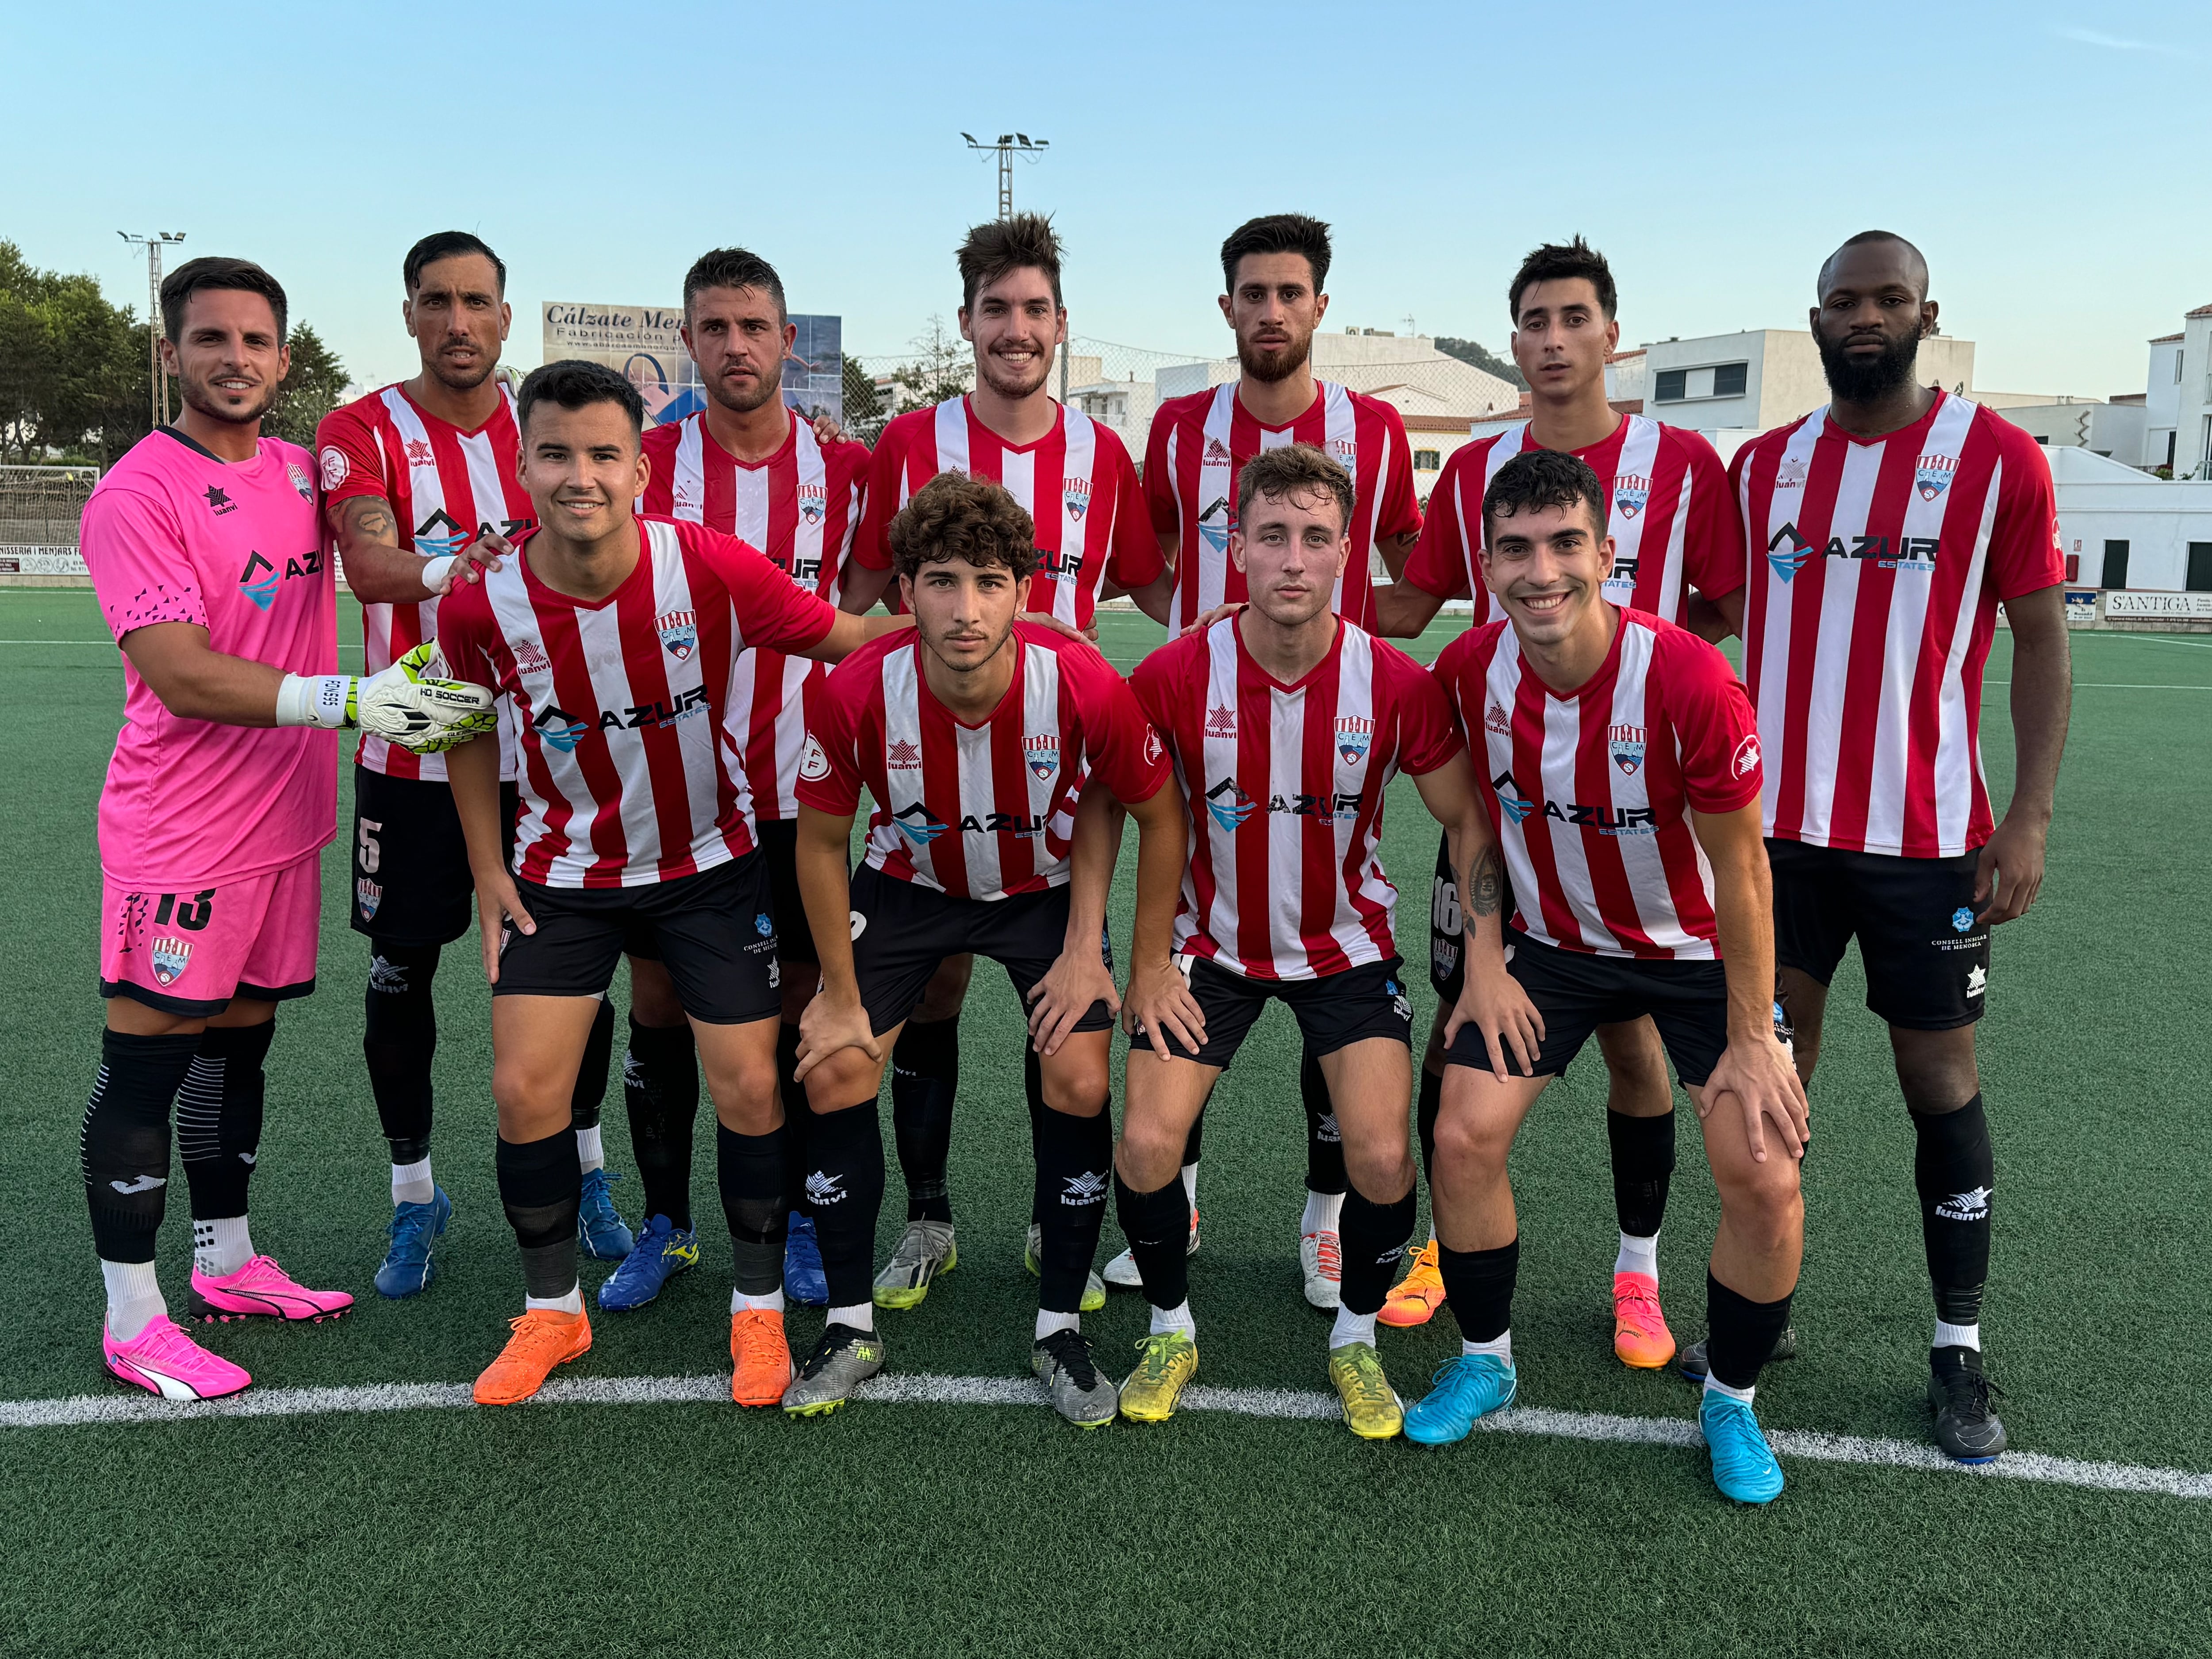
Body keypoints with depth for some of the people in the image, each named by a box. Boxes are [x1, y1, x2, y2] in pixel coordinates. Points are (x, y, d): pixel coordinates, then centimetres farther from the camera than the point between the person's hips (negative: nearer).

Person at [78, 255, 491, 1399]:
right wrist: (345, 699, -32)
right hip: (180, 833, -7)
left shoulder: (303, 472, 9)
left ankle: (228, 1265, 31)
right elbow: (182, 674, -21)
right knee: (148, 1060, 1)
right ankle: (131, 1317, 13)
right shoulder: (138, 493, -12)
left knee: (240, 1044, 17)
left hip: (286, 823, 7)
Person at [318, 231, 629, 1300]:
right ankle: (414, 1198, 24)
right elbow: (369, 568, -20)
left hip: (543, 751, 2)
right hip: (412, 758, -2)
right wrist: (463, 567, -39)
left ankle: (586, 1173, 27)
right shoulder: (361, 433, -4)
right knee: (401, 975, 6)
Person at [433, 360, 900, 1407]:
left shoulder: (711, 567, -23)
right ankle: (552, 1311, 23)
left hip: (709, 865, -1)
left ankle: (759, 1309, 21)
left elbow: (853, 639, -12)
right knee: (525, 1089, -2)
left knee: (748, 1086, -2)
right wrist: (488, 872, 4)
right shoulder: (483, 601, -16)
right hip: (563, 871, 2)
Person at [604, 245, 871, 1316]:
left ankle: (794, 1222, 24)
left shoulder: (842, 468, 2)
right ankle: (665, 1224, 24)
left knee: (800, 1002, 7)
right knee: (657, 1000, 7)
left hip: (796, 788, 0)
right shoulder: (646, 464, -1)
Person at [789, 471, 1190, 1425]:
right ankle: (850, 1326, 13)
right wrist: (841, 996, -6)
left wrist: (1150, 964, -7)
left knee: (1079, 1082, -12)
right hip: (906, 883, 1)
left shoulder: (1085, 687, -32)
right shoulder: (857, 694, -29)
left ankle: (1060, 1330, 9)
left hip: (1045, 889, -1)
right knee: (834, 1071, -7)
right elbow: (821, 843, -11)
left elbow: (1160, 817, -12)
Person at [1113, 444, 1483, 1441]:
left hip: (1346, 942, 0)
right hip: (1214, 940, 0)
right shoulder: (1173, 676, -18)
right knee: (1146, 1142, -10)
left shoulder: (1396, 684, -17)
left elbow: (1469, 822, -6)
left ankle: (1356, 1340, 18)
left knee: (1382, 1155, -12)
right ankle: (1171, 1330, 18)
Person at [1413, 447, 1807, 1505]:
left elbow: (1740, 870, -18)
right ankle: (1485, 1359, 18)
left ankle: (1731, 1400, 14)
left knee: (1763, 1174, -13)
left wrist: (1751, 1040, -13)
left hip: (1695, 948, -2)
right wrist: (1484, 962, -5)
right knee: (1463, 1137, -8)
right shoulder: (1469, 672, -16)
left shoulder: (1687, 681, -28)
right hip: (1548, 943, 3)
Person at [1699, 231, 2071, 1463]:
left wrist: (2030, 817, -9)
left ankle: (1961, 1350, 19)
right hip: (1779, 825, 3)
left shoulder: (1998, 458, -2)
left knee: (1942, 1078, 5)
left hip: (1927, 835, -3)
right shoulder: (1764, 466, 8)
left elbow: (2042, 642, -1)